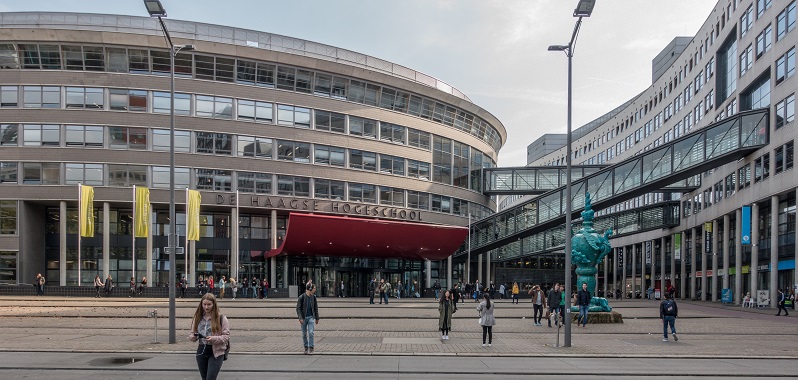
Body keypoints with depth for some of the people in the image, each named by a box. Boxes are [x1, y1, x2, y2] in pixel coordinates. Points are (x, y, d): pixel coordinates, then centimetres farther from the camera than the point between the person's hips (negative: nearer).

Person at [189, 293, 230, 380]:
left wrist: (214, 339, -24)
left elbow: (226, 336, -8)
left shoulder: (221, 318, -7)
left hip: (216, 353, -5)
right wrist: (192, 337, -11)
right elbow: (193, 333, 13)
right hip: (201, 351, 5)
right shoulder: (198, 317, 6)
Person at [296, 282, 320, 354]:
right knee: (304, 334, 7)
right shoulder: (301, 297, -10)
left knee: (311, 332, -11)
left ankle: (311, 347, -6)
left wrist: (317, 318, 14)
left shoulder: (313, 297, 2)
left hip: (311, 317, 2)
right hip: (303, 318, -2)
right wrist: (300, 318, -18)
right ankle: (306, 348, 20)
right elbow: (298, 308, -9)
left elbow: (316, 308, 11)